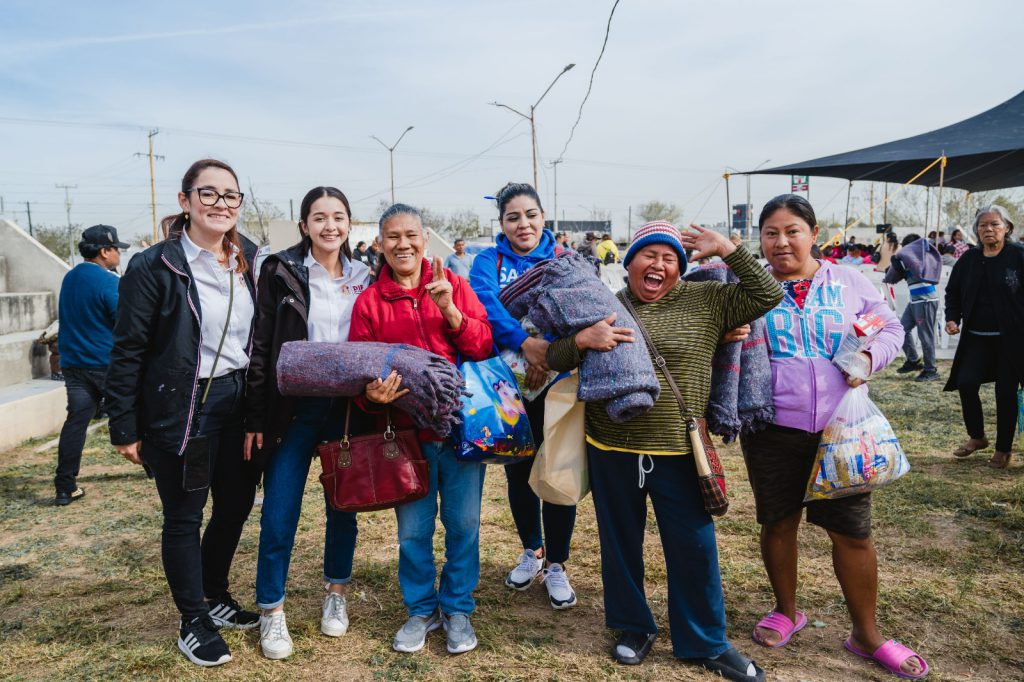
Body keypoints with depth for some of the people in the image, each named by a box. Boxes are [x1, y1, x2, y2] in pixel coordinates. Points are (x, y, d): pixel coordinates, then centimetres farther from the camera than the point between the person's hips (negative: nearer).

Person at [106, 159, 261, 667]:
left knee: (237, 503, 15)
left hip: (237, 403, 6)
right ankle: (193, 622, 26)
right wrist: (125, 428, -10)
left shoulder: (248, 261, 5)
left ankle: (215, 595, 39)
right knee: (184, 517, 7)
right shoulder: (154, 267, -12)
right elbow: (127, 352, -10)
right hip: (180, 410, -5)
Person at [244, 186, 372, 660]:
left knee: (343, 503, 12)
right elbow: (260, 348, -4)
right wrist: (256, 419, -6)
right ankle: (271, 611, 19)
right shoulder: (281, 272, -3)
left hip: (347, 407, 3)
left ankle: (335, 594, 31)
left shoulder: (363, 278, 7)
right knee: (279, 515, 0)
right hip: (293, 406, -2)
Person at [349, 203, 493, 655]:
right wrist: (372, 393, -19)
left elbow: (484, 347, -4)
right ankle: (421, 610, 31)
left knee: (462, 523, 8)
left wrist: (450, 310, -18)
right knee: (413, 528, 9)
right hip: (408, 431, 0)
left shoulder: (453, 284, 2)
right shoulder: (369, 302, 3)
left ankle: (457, 608, 29)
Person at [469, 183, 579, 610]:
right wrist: (525, 343, -34)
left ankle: (556, 564, 20)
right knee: (518, 468, 13)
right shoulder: (489, 261, 2)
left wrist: (550, 351, -29)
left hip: (557, 381, -1)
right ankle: (532, 550, 35)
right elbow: (484, 300, -20)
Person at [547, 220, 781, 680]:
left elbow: (768, 295, -3)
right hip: (611, 451, 1)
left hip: (678, 452, -1)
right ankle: (634, 627, 38)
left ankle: (705, 644, 30)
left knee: (694, 548, 9)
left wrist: (727, 249, -8)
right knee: (620, 542, 15)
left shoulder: (706, 301, 1)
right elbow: (554, 358, 3)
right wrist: (582, 339, -18)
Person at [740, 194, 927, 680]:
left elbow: (890, 328, 12)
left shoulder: (849, 283, 3)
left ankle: (866, 633, 26)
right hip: (773, 430, 0)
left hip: (840, 427, 1)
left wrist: (870, 357, -9)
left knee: (852, 531, 6)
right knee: (778, 524, 13)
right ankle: (786, 611, 36)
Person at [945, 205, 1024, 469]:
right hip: (977, 337, 3)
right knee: (966, 383, -8)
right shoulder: (969, 259, 5)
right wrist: (952, 318, 0)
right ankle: (976, 437, 15)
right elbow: (953, 292, 15)